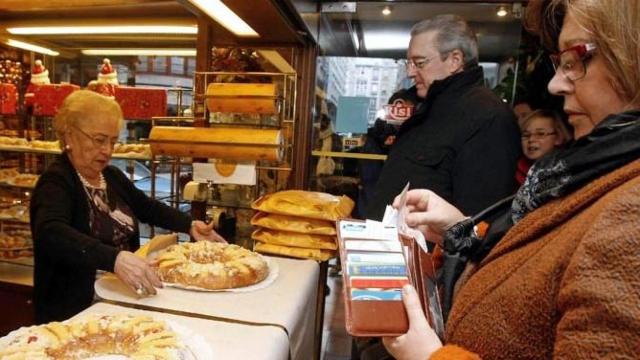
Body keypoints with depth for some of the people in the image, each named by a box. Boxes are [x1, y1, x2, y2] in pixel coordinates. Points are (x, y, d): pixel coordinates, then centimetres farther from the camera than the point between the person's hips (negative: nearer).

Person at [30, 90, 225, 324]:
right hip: (73, 312, -7)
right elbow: (50, 234, -33)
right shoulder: (55, 182, -14)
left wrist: (189, 225, 7)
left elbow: (146, 207, 20)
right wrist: (114, 259, -46)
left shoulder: (112, 176, 8)